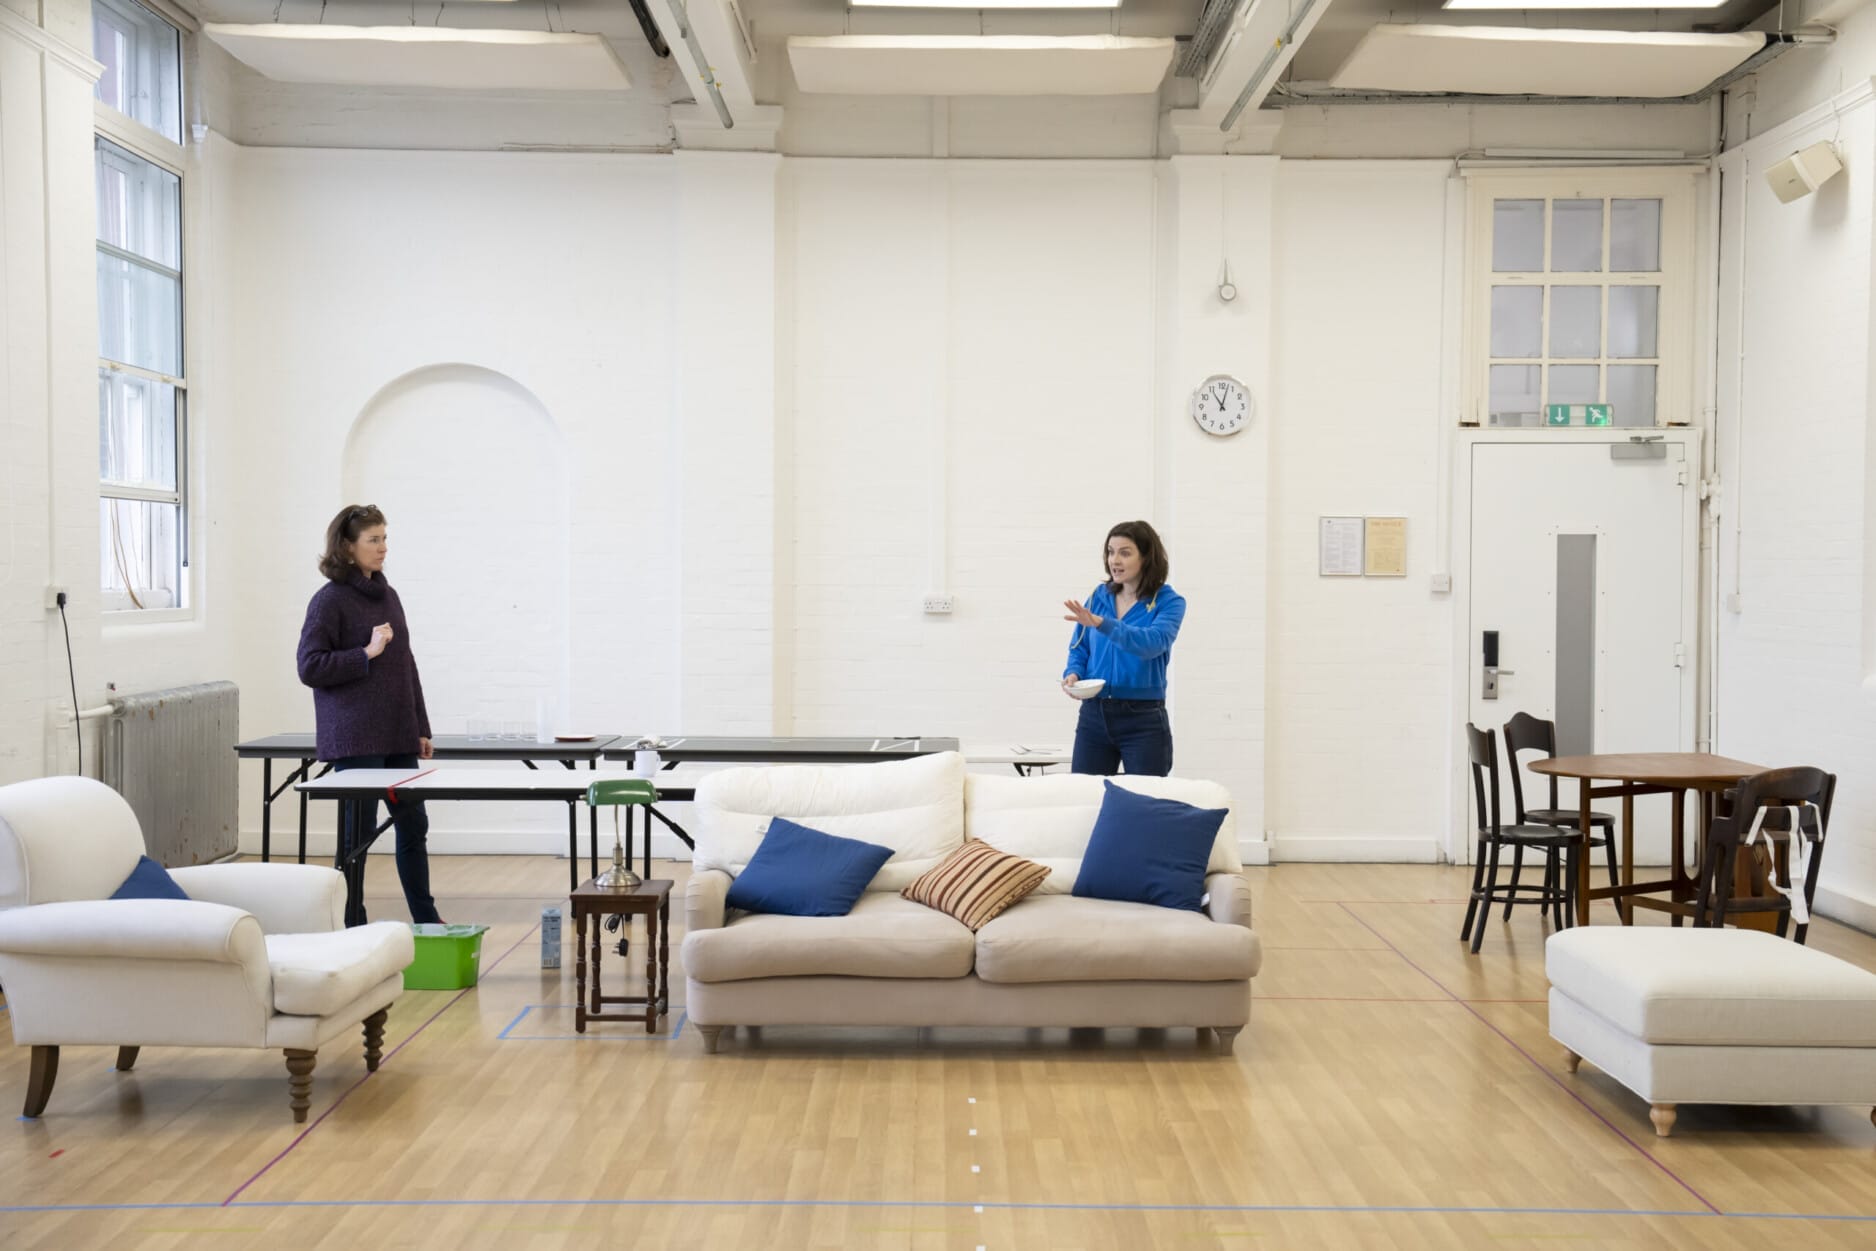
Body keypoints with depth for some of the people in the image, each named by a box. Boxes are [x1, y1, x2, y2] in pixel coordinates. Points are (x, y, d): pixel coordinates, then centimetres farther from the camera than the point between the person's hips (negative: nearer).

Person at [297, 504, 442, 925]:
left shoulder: (387, 595, 13)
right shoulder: (330, 600, -8)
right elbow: (309, 666, -12)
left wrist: (421, 727, 16)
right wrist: (366, 654, -17)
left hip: (398, 736, 7)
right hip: (356, 740, -7)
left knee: (413, 825, 11)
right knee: (359, 831, -1)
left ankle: (425, 920, 22)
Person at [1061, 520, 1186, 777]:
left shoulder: (1169, 602, -6)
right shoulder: (1099, 597, 7)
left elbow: (1152, 643, -24)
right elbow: (1079, 649, 12)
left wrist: (1101, 623, -34)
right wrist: (1073, 674, -10)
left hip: (1143, 720, -4)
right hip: (1094, 715, 4)